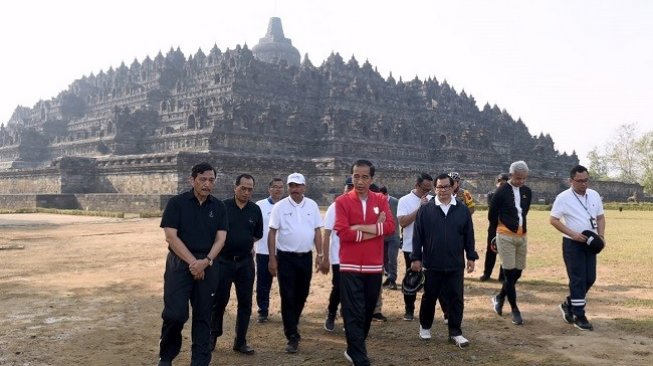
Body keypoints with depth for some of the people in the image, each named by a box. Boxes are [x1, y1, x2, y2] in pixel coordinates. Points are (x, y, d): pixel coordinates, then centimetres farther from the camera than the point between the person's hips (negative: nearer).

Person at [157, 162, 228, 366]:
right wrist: (192, 262, -15)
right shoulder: (177, 203, -4)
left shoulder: (219, 207, 6)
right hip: (179, 264, -3)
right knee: (175, 313, -9)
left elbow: (220, 238, 1)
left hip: (207, 266, 3)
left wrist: (206, 261, -16)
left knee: (203, 315, 6)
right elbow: (171, 236, -10)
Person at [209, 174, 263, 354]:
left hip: (245, 262, 3)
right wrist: (226, 244, -1)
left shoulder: (255, 210, 3)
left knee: (245, 302, 5)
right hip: (223, 261, -3)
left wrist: (246, 244, 6)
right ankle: (213, 336, 23)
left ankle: (241, 341, 16)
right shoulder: (223, 207, -7)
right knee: (219, 300, 4)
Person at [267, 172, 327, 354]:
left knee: (301, 295, 14)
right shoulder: (280, 206, -4)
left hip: (306, 257, 3)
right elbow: (272, 233, -4)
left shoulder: (312, 205, 4)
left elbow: (317, 231, 7)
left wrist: (320, 255, 3)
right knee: (288, 297, -3)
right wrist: (272, 259, -8)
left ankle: (291, 325, 36)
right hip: (286, 257, -3)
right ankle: (292, 336, 2)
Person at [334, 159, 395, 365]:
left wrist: (361, 228, -15)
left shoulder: (381, 200, 6)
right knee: (354, 315, -3)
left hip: (375, 267, 4)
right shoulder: (342, 201, -4)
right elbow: (342, 232, -15)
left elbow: (390, 226, -6)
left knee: (368, 312, 15)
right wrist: (376, 229, -10)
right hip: (350, 267, -4)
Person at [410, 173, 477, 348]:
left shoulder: (463, 210, 3)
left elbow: (469, 235, 7)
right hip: (431, 264, -1)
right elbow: (417, 236, -1)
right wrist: (416, 257, -4)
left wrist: (471, 257, 5)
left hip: (456, 265, 1)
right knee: (429, 297, 12)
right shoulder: (425, 210, -2)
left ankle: (455, 332, 13)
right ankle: (425, 326, 30)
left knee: (456, 299, 3)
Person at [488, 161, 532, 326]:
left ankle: (499, 298, 31)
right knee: (509, 273, -3)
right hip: (506, 237, -6)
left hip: (521, 237, 6)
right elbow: (492, 215, -2)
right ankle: (514, 310, 3)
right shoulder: (502, 192, -10)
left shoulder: (527, 192, 8)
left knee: (517, 272, 10)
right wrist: (497, 232, 8)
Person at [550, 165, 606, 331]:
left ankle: (569, 304, 28)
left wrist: (601, 235, -3)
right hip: (572, 244, -6)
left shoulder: (594, 195, 6)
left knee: (590, 279, 8)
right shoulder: (563, 198, -11)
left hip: (590, 243, 6)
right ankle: (579, 316, 4)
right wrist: (573, 234, -20)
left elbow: (600, 217, 14)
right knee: (578, 280, -5)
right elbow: (553, 220, -12)